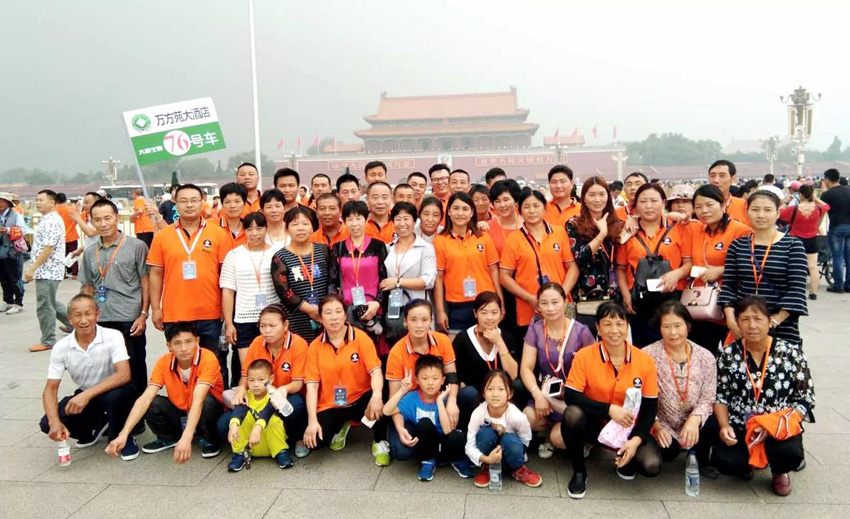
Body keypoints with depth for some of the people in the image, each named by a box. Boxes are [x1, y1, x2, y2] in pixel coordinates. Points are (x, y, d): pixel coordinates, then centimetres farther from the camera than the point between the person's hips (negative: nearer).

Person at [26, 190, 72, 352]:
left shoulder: (52, 221, -17)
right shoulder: (46, 220, 15)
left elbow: (48, 249, -23)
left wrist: (32, 268, -21)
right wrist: (33, 268, 21)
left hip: (48, 271, -10)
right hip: (46, 270, 10)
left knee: (45, 306, -1)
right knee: (51, 303, 18)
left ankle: (48, 341, 9)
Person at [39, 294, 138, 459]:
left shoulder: (113, 337, -21)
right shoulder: (61, 348, -11)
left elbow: (124, 375, -31)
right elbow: (50, 389, -10)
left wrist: (87, 394, -41)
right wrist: (55, 421, -27)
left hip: (112, 392, -4)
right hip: (84, 397, 4)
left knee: (117, 395, -38)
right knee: (47, 424, -18)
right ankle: (97, 425, 11)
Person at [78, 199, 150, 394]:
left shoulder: (136, 246, -2)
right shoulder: (90, 252, 11)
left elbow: (146, 282, -2)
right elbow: (88, 288, 18)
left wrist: (143, 314, -8)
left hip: (130, 320, -4)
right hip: (100, 321, 4)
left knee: (134, 371, 4)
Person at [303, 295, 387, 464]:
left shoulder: (361, 338, -9)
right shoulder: (315, 346, -4)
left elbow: (375, 371, -18)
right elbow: (312, 385, -8)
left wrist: (376, 395, -40)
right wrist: (312, 420, -19)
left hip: (359, 399, -2)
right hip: (330, 405, 2)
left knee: (379, 399, -36)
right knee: (315, 442, -22)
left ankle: (380, 443, -5)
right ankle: (340, 427, 15)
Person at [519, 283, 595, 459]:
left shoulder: (581, 331, -8)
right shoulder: (535, 330, -1)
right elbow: (526, 367, -6)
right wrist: (537, 394, -21)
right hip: (546, 392, 3)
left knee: (559, 437, -24)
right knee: (527, 419, -26)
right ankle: (550, 434, 9)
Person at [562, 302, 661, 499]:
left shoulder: (645, 361, -9)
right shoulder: (584, 356, -13)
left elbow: (650, 407, -4)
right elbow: (571, 396, -18)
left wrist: (636, 439, -19)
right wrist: (610, 409, -27)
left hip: (629, 429, 1)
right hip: (595, 425, -1)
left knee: (652, 466, -26)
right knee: (572, 414, -34)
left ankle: (625, 459, 14)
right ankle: (579, 472, -7)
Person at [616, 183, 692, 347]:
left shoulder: (679, 229, 5)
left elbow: (689, 263, 4)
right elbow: (621, 268, 11)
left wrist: (677, 273, -16)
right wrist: (626, 295, -2)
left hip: (671, 299, -1)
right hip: (638, 303, 1)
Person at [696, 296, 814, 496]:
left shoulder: (791, 352, -4)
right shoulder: (729, 354, 0)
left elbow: (805, 400, -3)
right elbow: (720, 396, 4)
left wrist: (780, 425, -17)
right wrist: (724, 426, -12)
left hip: (779, 428, 0)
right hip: (738, 428, 1)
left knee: (790, 453, -32)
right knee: (724, 461, -26)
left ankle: (779, 471, 10)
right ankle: (746, 463, 16)